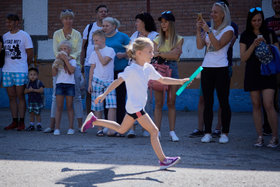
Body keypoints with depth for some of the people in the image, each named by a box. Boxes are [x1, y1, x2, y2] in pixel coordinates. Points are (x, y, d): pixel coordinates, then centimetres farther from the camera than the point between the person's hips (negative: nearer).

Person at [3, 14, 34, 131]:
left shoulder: (24, 35, -1)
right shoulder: (5, 36, 14)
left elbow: (30, 54, 1)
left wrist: (24, 66, 3)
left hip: (20, 71, -5)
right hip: (7, 71, 5)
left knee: (20, 96, -4)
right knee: (11, 97, 6)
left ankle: (21, 122, 0)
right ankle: (14, 122, 12)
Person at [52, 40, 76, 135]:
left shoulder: (72, 61, 3)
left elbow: (72, 70, -15)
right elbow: (54, 74, 2)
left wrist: (65, 59, -17)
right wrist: (55, 66, -16)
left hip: (70, 84, -2)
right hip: (60, 84, 2)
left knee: (69, 107, 3)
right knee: (59, 107, -1)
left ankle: (71, 128, 6)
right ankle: (57, 128, -1)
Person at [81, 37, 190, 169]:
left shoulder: (148, 68, 9)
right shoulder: (132, 69, -17)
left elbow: (162, 80, 19)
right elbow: (117, 81, -20)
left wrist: (181, 81, 15)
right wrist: (105, 94, -28)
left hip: (136, 108, 9)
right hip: (135, 107, -9)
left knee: (121, 129, 22)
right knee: (154, 131, -9)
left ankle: (94, 120, 31)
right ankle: (163, 160, -4)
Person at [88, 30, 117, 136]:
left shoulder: (110, 50, 2)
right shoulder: (94, 54, 12)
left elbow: (104, 62, -12)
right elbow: (92, 69, 13)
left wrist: (98, 51, -4)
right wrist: (90, 83, 8)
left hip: (109, 81, -3)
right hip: (97, 81, 3)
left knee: (112, 106, -14)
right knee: (97, 107, 2)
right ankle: (100, 129, 9)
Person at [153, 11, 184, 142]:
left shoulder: (178, 39, 8)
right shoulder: (157, 40, 13)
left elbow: (176, 54, -7)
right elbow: (154, 56, 2)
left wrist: (161, 54, -6)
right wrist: (169, 55, -11)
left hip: (172, 69, -1)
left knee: (171, 103, -1)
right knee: (159, 103, -3)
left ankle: (172, 131, 2)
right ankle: (157, 131, -1)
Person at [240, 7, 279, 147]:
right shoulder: (245, 36, 6)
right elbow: (243, 58, 0)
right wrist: (254, 45, -14)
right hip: (252, 73, 2)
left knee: (268, 105, -11)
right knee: (256, 105, 3)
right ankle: (260, 137, 9)